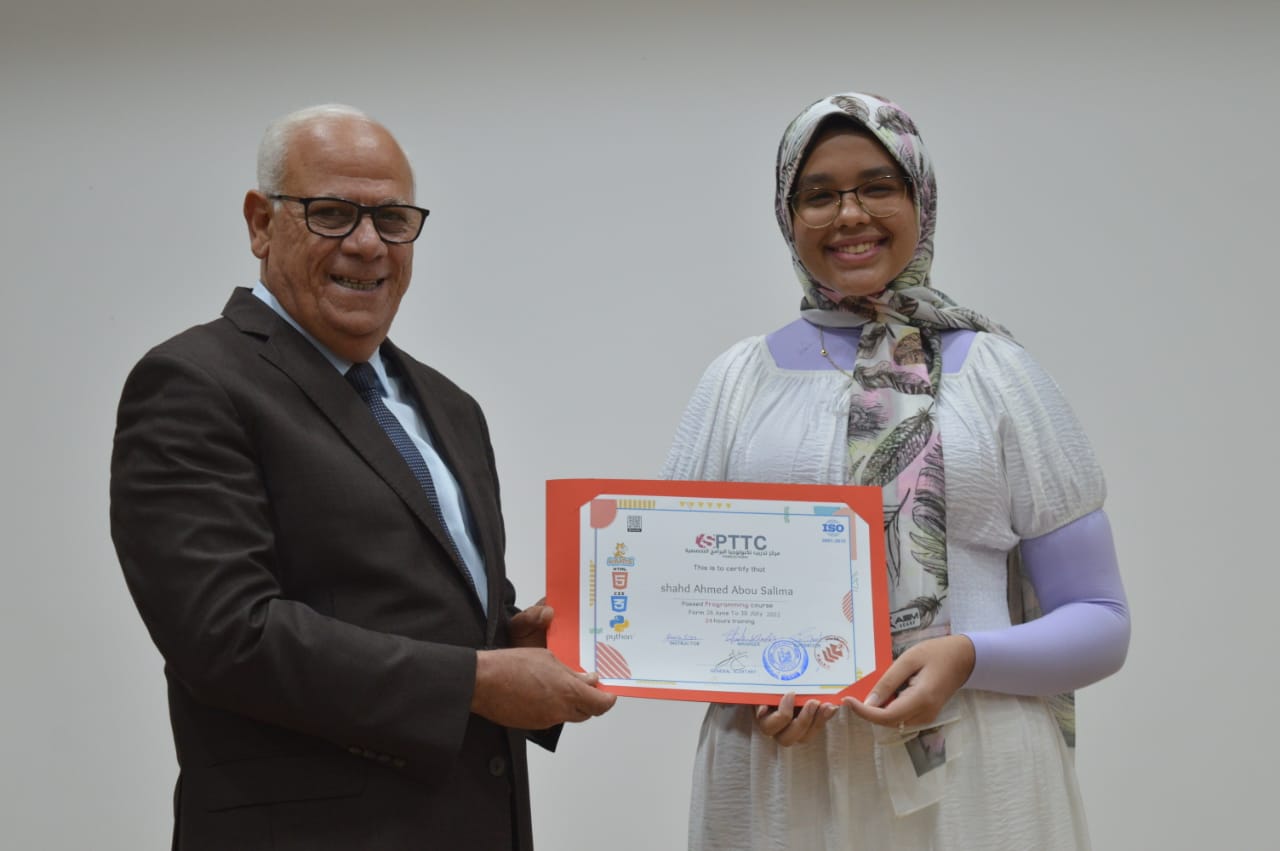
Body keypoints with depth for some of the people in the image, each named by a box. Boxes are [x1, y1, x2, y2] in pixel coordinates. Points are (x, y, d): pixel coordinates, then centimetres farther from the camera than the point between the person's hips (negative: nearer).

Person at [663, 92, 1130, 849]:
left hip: (970, 781, -1)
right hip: (777, 778, 1)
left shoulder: (999, 372, 3)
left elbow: (1100, 622, 2)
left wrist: (966, 656, -16)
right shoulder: (738, 379, 7)